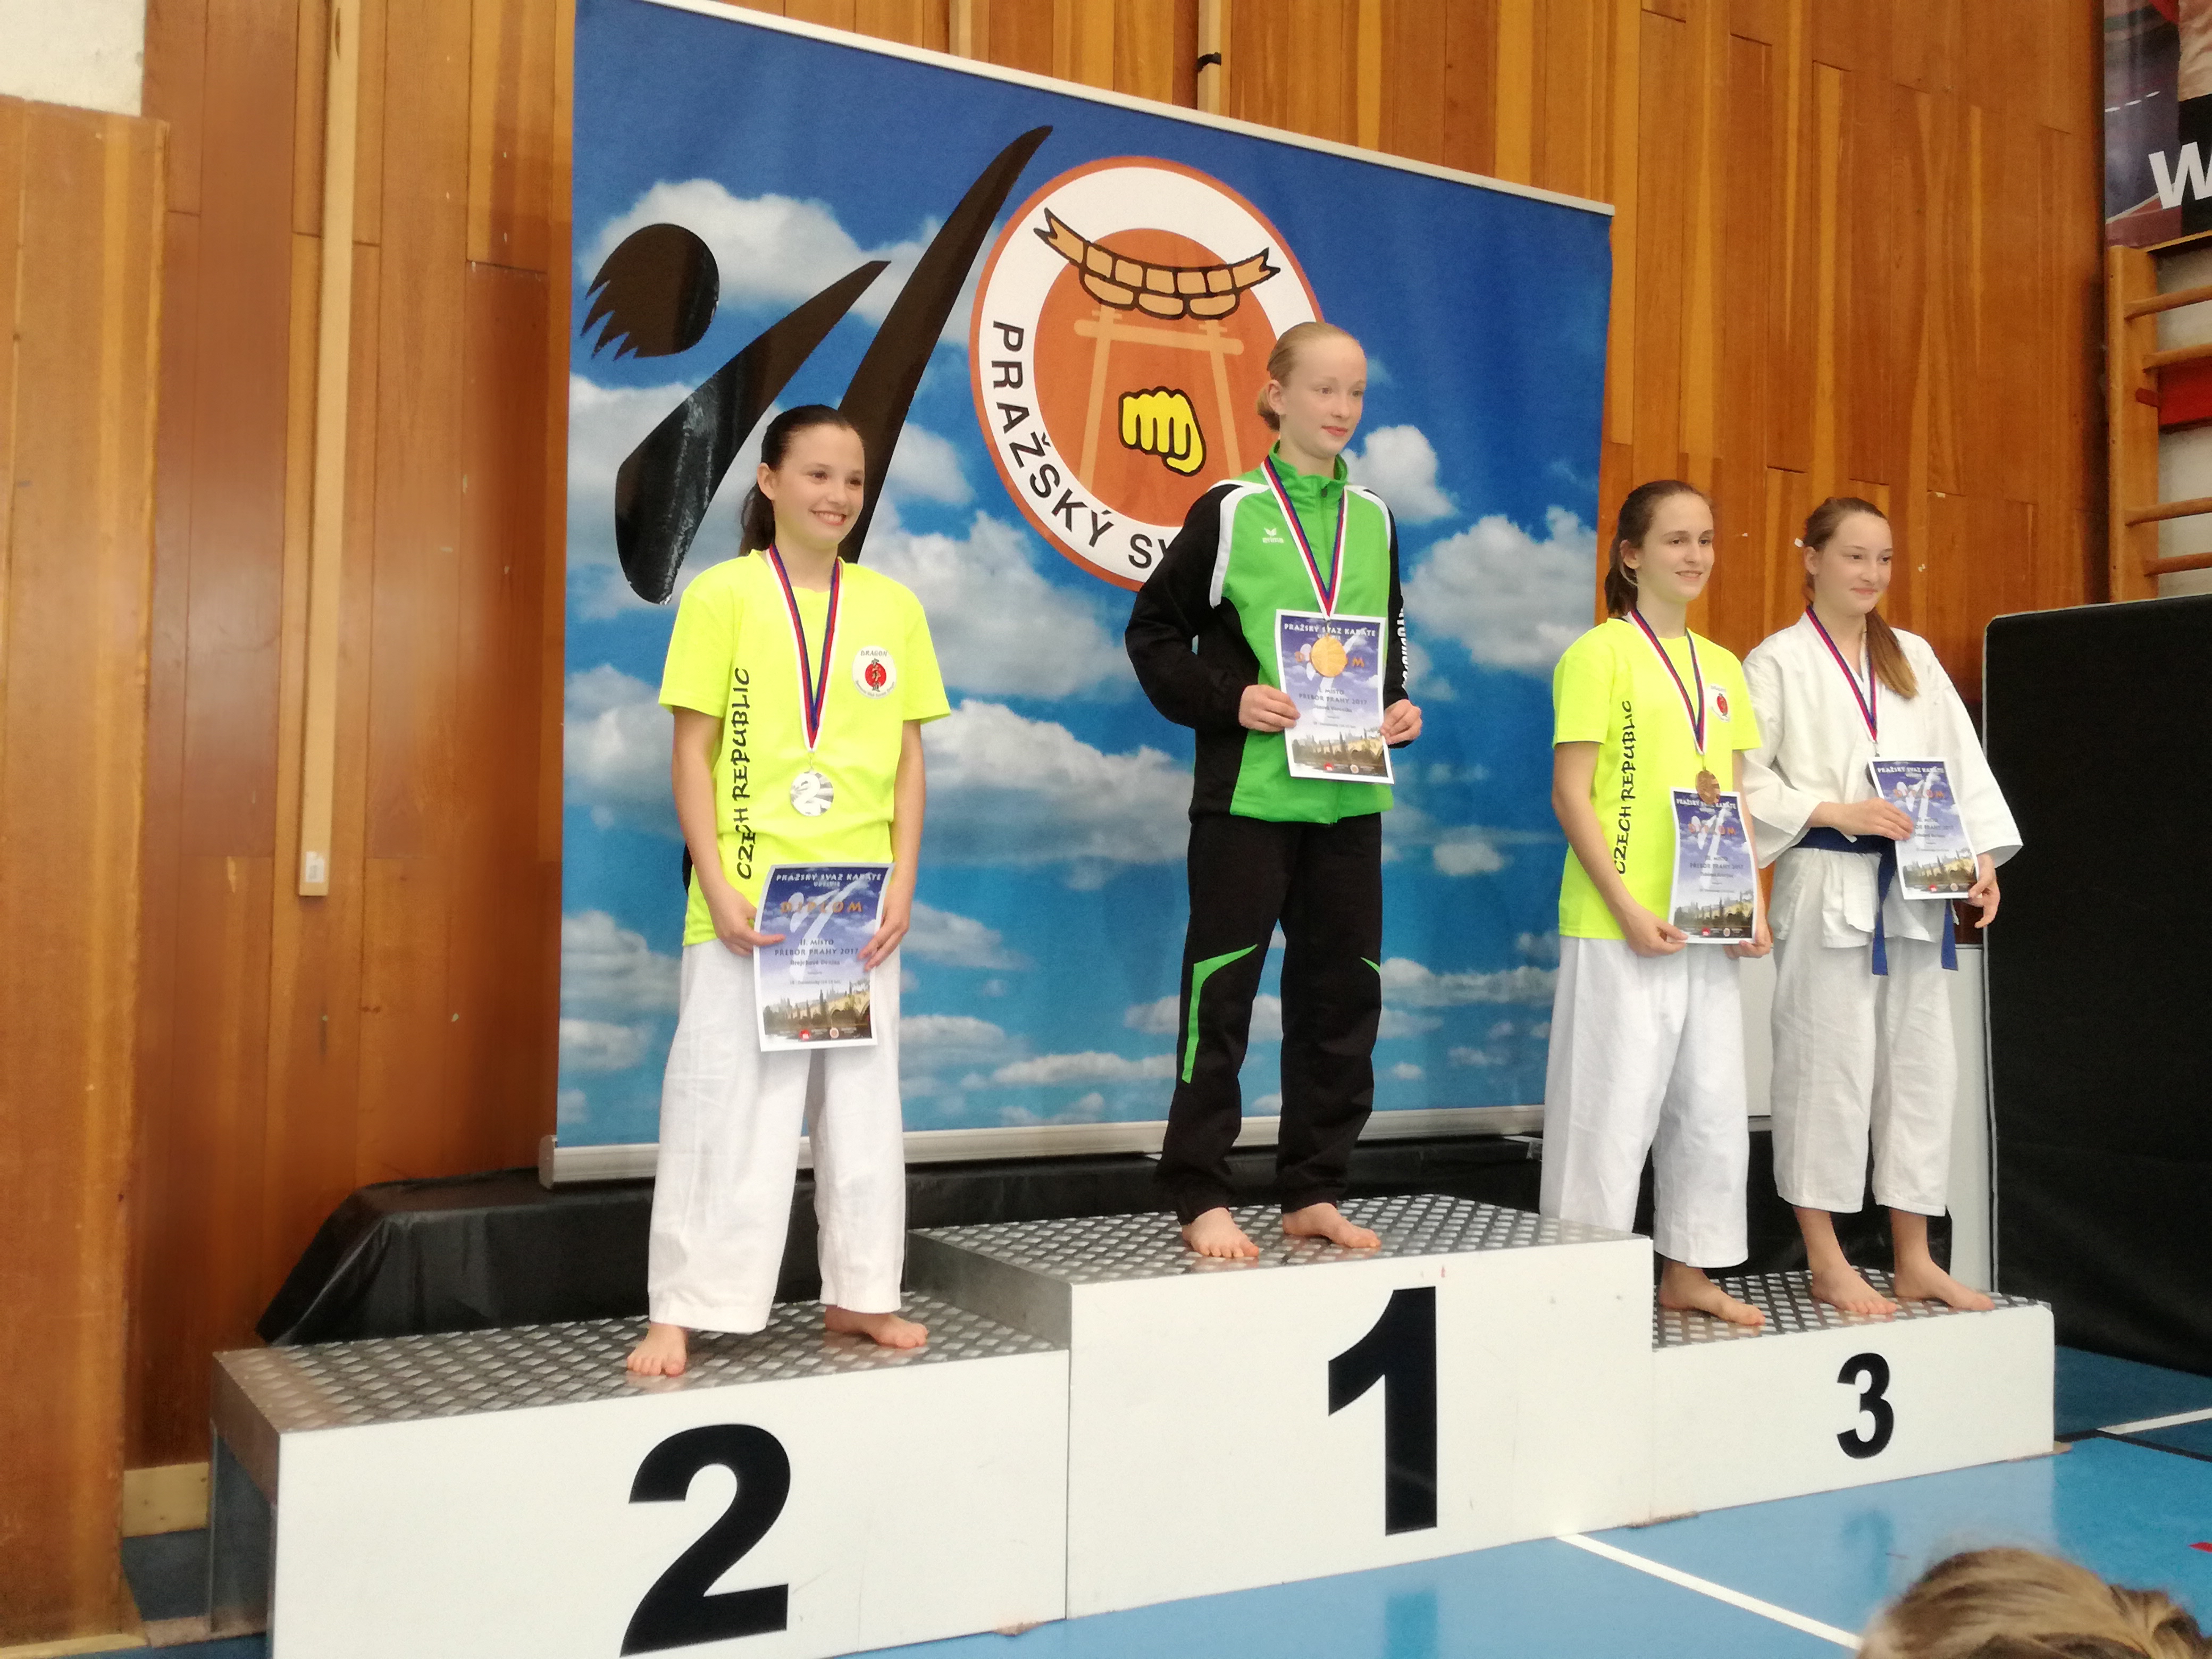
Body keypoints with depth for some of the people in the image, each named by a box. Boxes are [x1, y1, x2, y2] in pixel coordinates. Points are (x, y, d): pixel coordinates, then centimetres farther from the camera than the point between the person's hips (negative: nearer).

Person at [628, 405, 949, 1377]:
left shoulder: (893, 606, 8)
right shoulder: (722, 594, -2)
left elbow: (908, 758, 9)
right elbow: (692, 753, -3)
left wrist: (903, 886, 0)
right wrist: (719, 889, -12)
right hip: (746, 898, -3)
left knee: (863, 1095, 11)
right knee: (722, 1096, 0)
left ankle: (858, 1293, 24)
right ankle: (681, 1310, 10)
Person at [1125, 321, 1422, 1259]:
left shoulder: (1374, 520, 12)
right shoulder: (1231, 512, -2)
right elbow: (1153, 633, 0)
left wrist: (1398, 704, 4)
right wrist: (1228, 699, -12)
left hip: (1349, 794, 5)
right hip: (1248, 790, -5)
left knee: (1341, 991, 8)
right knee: (1221, 990, -1)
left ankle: (1313, 1191, 20)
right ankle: (1200, 1198, 9)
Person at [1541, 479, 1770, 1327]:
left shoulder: (1722, 667, 15)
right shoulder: (1600, 654, -6)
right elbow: (1571, 794, -11)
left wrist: (1752, 902, 6)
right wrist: (1628, 908, -17)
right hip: (1618, 926, -7)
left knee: (1712, 1105, 12)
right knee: (1613, 1103, -3)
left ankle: (1687, 1271, 26)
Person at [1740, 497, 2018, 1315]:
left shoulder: (1913, 657, 15)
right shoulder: (1778, 662, -2)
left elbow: (1962, 760, 11)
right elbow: (1744, 780, -7)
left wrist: (1981, 856, -1)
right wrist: (1837, 812, -16)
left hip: (1912, 888, 6)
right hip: (1827, 885, -6)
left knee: (1921, 1064, 9)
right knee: (1828, 1065, -2)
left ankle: (1914, 1261, 20)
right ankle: (1827, 1264, 10)